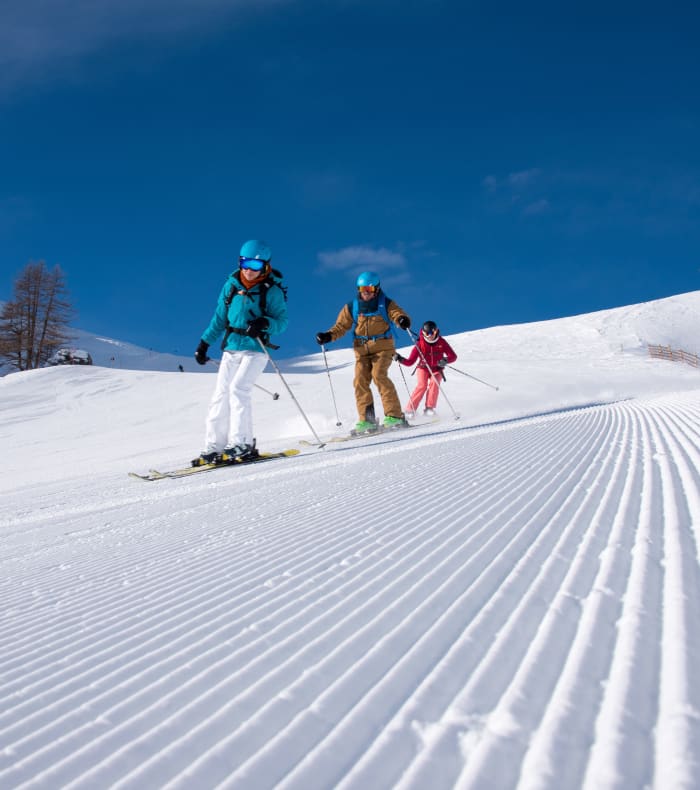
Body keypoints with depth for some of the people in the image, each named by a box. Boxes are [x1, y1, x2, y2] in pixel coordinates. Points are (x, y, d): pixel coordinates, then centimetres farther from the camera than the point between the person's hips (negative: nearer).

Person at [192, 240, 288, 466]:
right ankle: (214, 446, 5)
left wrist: (265, 323, -28)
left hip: (256, 349, -5)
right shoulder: (231, 285, 7)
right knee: (220, 394, 1)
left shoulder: (272, 291, -6)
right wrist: (204, 343, 13)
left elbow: (282, 322, -8)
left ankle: (242, 444, -14)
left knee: (238, 389, -19)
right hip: (231, 348, 5)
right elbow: (219, 318, 15)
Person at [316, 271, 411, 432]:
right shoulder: (352, 307, 9)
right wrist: (328, 336, -6)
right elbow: (341, 326, 11)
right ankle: (366, 419, -4)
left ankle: (394, 415, -19)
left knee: (378, 375, -23)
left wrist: (402, 320, -37)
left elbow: (397, 313, -12)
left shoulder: (386, 303, 1)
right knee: (360, 380, -10)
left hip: (382, 347, -3)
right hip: (362, 349, 4)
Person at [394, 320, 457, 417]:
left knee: (434, 382, -27)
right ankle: (410, 410, -22)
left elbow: (453, 356, -11)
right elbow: (410, 361, -14)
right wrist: (400, 358, -32)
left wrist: (445, 360, -32)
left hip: (436, 369, 1)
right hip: (423, 368, -1)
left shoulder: (442, 342, -11)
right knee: (422, 384, -24)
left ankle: (429, 408, -21)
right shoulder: (420, 344, -14)